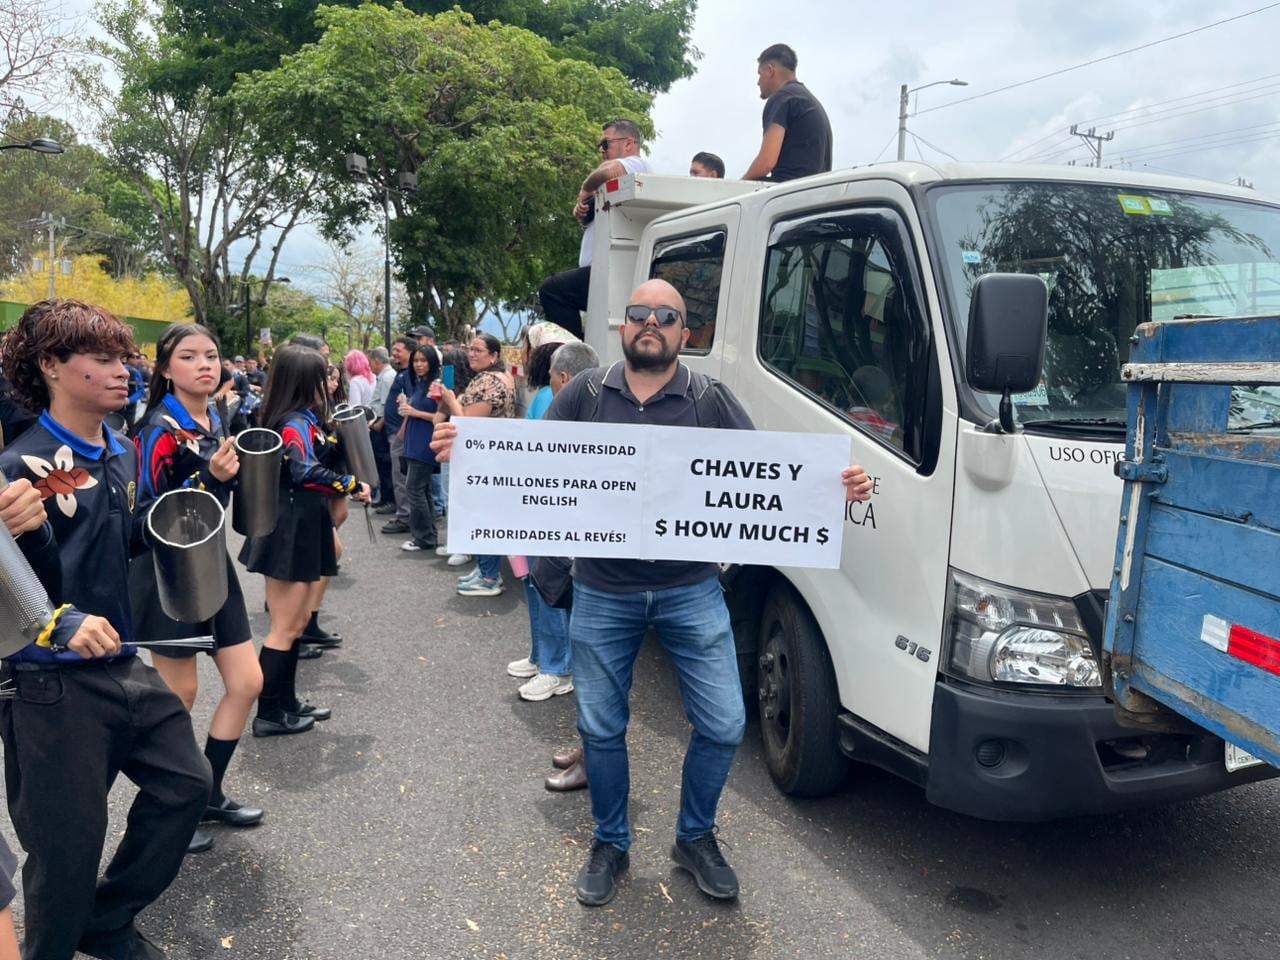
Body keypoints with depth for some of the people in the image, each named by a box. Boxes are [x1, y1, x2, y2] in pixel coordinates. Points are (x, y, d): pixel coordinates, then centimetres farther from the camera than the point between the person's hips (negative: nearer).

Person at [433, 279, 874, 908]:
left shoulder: (711, 400, 0)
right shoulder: (584, 394, 1)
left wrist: (832, 486, -21)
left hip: (691, 593, 0)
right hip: (602, 596, 0)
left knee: (723, 724, 4)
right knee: (601, 728, 12)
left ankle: (695, 838, 31)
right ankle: (609, 845, 36)